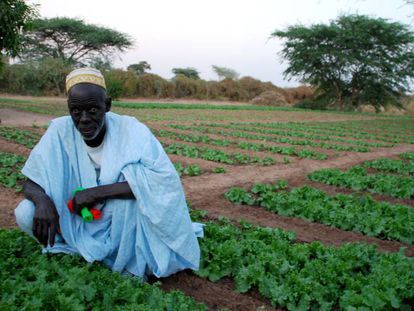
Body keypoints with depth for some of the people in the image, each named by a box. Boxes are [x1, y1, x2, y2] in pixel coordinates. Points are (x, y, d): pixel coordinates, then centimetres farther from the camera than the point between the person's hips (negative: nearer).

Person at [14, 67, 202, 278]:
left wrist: (98, 193, -34)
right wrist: (42, 200, -32)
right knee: (25, 214, -19)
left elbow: (165, 180, -33)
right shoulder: (60, 131, -13)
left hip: (122, 222, -2)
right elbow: (31, 182, -6)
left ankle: (132, 264, -12)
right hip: (78, 222, 3)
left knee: (134, 179, -31)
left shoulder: (130, 130, -21)